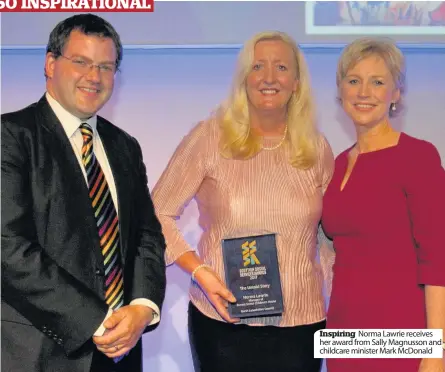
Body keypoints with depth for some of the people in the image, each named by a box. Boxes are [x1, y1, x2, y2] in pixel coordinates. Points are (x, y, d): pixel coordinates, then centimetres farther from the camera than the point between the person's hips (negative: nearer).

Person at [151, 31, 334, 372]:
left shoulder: (317, 148, 3)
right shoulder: (210, 136, -6)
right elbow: (159, 213, -3)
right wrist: (199, 271, -14)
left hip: (301, 322, 3)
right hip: (222, 318, -2)